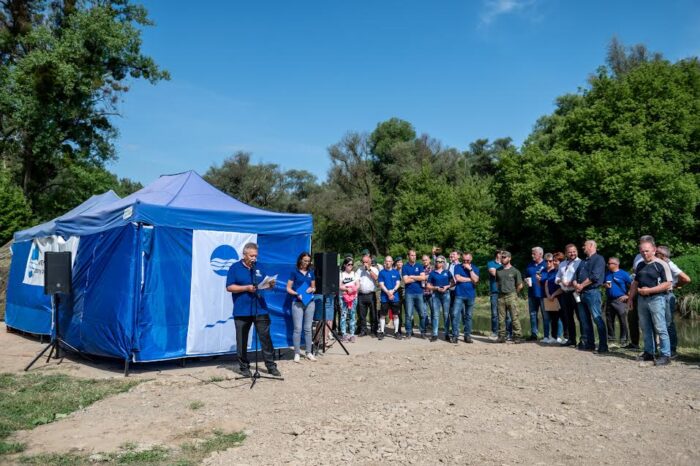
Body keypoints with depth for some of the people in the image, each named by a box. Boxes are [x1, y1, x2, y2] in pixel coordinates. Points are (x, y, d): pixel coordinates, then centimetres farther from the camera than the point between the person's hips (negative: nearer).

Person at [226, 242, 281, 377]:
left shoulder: (259, 268, 12)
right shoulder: (235, 268, 0)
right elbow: (229, 287, -6)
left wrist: (270, 285, -5)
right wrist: (246, 288, -17)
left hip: (260, 310, 3)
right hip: (242, 311, -2)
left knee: (266, 338, 1)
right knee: (242, 341, 7)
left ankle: (271, 366, 9)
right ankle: (244, 367, 20)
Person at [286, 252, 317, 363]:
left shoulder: (311, 272, 10)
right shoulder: (294, 272, -1)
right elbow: (288, 288, -2)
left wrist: (312, 289, -4)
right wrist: (296, 294, -18)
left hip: (310, 303, 4)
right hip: (297, 303, -3)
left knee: (308, 328, 8)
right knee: (298, 328, -4)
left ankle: (309, 352, 14)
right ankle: (297, 353, 3)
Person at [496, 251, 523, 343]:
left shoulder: (515, 271, 2)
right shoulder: (498, 271, 13)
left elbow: (520, 285, 4)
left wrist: (513, 293, 9)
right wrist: (499, 290, 12)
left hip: (511, 296, -4)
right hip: (501, 296, 4)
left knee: (515, 317, -7)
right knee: (501, 318, 4)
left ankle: (517, 336, -4)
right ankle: (501, 336, 10)